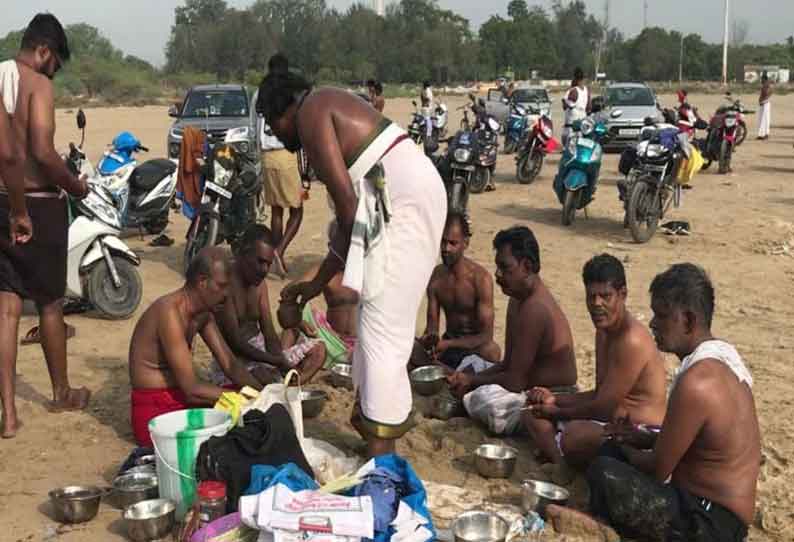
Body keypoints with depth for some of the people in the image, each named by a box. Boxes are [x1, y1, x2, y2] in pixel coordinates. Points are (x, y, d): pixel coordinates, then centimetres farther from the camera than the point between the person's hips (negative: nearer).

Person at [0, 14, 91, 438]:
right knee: (50, 305, 10)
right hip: (38, 206, -5)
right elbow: (43, 153, -22)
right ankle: (61, 394, 28)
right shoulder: (37, 83, -12)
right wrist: (75, 186, -5)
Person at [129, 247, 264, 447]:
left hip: (181, 397, 9)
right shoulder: (170, 312, -24)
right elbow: (192, 390, -26)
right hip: (156, 411, -9)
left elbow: (230, 365, 5)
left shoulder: (203, 312, 5)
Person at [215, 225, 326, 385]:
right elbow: (235, 342, -22)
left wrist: (280, 360, -15)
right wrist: (277, 361, -28)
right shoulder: (226, 283, -17)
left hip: (261, 351, 9)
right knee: (264, 376, -39)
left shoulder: (260, 283, 10)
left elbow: (269, 334, 5)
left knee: (317, 349, 0)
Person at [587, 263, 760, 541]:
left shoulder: (696, 383, -27)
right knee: (614, 453, 19)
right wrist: (645, 438, 7)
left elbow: (657, 470, -17)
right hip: (721, 508, 10)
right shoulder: (721, 354, 2)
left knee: (604, 474, -25)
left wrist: (628, 452, 3)